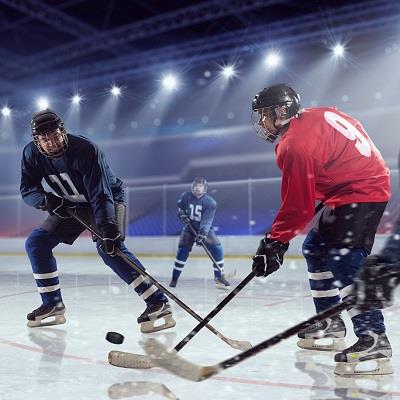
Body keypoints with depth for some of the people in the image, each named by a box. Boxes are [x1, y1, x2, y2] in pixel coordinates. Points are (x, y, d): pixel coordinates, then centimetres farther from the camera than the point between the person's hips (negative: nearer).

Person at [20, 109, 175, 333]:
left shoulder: (86, 150, -31)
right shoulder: (32, 154, -13)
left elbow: (100, 194, -35)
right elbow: (27, 189, -8)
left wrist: (108, 229, -45)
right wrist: (46, 200, -30)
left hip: (109, 198, -6)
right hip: (71, 206, 7)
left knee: (109, 248, -29)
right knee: (36, 243, -1)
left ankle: (158, 303, -28)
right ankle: (53, 306, 11)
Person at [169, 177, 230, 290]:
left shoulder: (210, 202, -18)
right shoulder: (185, 196, -9)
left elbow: (207, 220, -28)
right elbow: (180, 207, 11)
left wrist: (203, 234, -41)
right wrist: (182, 214, -11)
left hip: (205, 229, -1)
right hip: (189, 227, 1)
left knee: (217, 249, -16)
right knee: (182, 251, -12)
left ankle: (219, 277, -1)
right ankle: (174, 278, 3)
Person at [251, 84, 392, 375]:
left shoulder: (295, 146, -20)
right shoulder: (316, 116, 8)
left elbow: (297, 206, -20)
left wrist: (275, 243, -12)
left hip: (360, 192, -11)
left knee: (344, 263, -21)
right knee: (316, 250, 14)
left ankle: (374, 340, -21)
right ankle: (331, 324, 21)